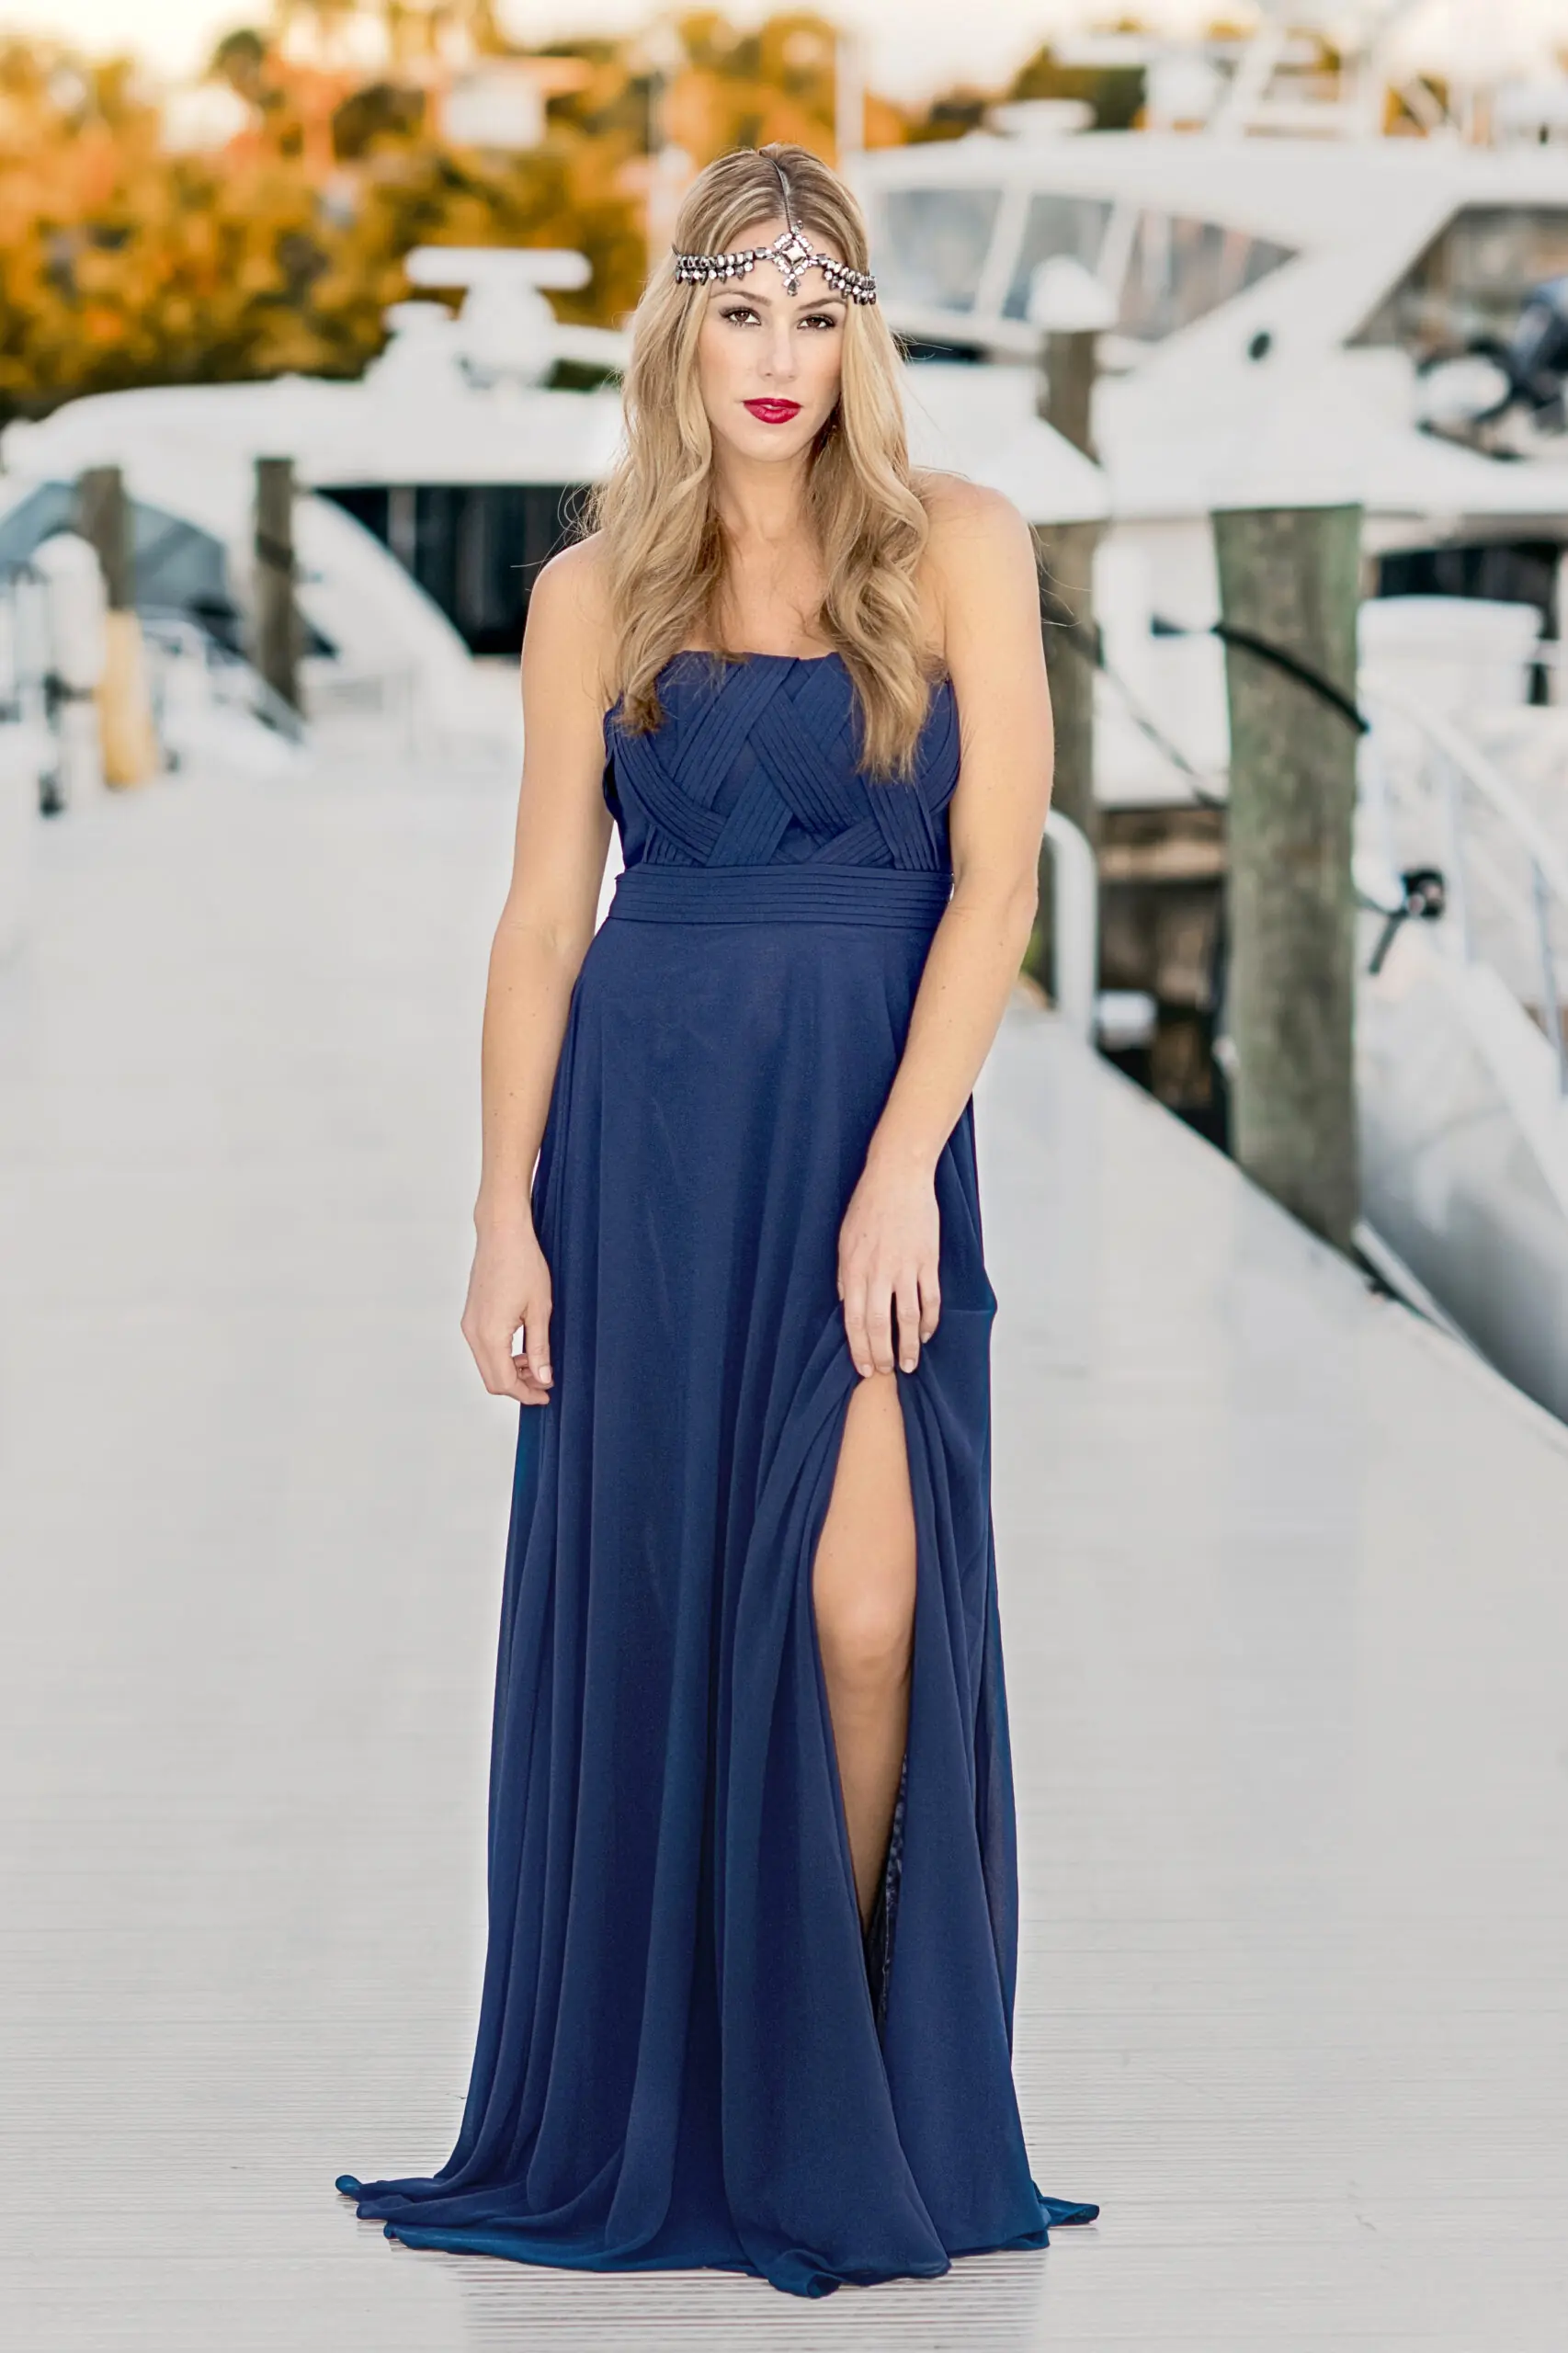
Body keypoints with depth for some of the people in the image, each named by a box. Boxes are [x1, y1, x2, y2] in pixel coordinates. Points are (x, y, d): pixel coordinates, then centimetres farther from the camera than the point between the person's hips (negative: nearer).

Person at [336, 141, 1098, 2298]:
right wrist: (504, 1216, 0)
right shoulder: (598, 592, 7)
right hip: (644, 1127, 2)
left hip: (875, 1123, -2)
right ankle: (650, 2106, 15)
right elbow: (544, 913, 7)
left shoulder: (960, 549, 2)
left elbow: (994, 875, -5)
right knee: (646, 1603, 3)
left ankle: (843, 2096, 6)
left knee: (861, 1609, -11)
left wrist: (901, 1167, -14)